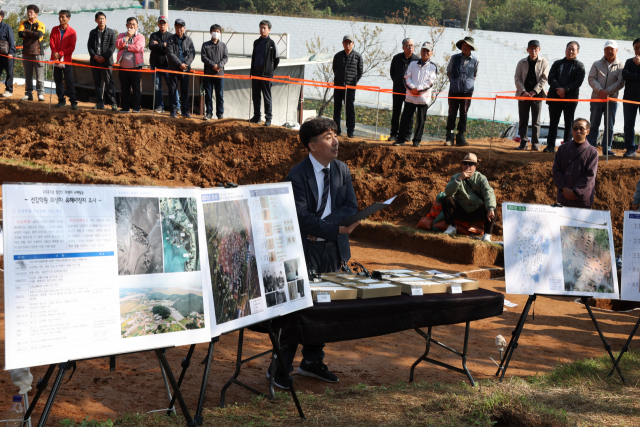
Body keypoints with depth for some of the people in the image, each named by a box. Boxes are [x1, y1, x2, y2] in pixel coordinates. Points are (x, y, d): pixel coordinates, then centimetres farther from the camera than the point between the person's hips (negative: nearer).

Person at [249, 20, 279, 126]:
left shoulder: (272, 43, -3)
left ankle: (268, 118, 2)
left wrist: (270, 70, 1)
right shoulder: (256, 42, 11)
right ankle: (257, 116, 19)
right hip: (256, 72, 5)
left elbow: (277, 59, 2)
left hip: (266, 73, -5)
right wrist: (252, 71, 12)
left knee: (267, 96, -2)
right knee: (255, 96, 9)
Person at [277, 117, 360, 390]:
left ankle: (312, 361, 27)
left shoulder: (341, 170, 6)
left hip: (333, 250, 6)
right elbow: (301, 218, -19)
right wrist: (337, 228, -25)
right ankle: (281, 368, 7)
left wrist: (322, 227, -15)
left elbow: (351, 208, 0)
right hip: (305, 252, -6)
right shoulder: (297, 176, -13)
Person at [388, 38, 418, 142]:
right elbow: (392, 72, 17)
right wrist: (397, 82, 12)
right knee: (396, 112, 7)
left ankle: (407, 135, 9)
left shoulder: (417, 60, -4)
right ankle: (393, 134, 13)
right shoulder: (397, 58, 3)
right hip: (397, 90, 2)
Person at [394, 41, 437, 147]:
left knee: (420, 120, 2)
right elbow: (407, 77, 4)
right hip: (410, 96, 2)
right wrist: (412, 88, -12)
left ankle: (417, 141, 10)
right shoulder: (413, 64, 10)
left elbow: (430, 82, -6)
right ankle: (401, 139, 6)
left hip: (424, 97, -2)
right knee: (406, 118, 1)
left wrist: (418, 89, -14)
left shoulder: (433, 67, 2)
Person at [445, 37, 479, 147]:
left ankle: (460, 137, 6)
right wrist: (454, 81, 12)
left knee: (463, 114, 1)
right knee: (452, 114, 0)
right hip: (454, 91, 0)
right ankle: (449, 137, 4)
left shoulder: (475, 60, 4)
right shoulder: (454, 58, 4)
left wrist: (469, 83, 9)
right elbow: (449, 71, 18)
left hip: (467, 91, 0)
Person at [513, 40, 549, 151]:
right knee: (523, 120, 4)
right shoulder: (522, 63, 5)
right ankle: (523, 142, 11)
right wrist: (523, 91, -12)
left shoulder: (544, 62, 1)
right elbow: (517, 78, 1)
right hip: (523, 95, 2)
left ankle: (535, 143, 5)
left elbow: (544, 79, -4)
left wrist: (534, 91, -13)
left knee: (536, 121, 0)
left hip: (537, 95, -2)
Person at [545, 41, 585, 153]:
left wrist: (565, 89, -18)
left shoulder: (579, 66, 6)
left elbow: (578, 81, -7)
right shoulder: (557, 64, 14)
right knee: (553, 122, 3)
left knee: (568, 123, 1)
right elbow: (551, 78, 2)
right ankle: (551, 146, 6)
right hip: (554, 97, 2)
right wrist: (558, 89, -15)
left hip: (570, 99, -2)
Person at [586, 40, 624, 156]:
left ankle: (607, 148, 9)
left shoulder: (621, 66, 5)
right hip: (596, 98, 0)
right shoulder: (597, 64, 9)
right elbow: (591, 79, 0)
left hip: (612, 99, 0)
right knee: (594, 125, 1)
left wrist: (608, 91, -15)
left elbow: (620, 83, -3)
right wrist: (600, 90, -16)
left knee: (609, 126, 3)